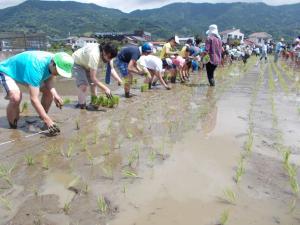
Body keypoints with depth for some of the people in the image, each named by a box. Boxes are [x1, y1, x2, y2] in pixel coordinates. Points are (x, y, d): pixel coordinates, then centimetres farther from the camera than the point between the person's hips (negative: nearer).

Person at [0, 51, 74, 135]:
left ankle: (42, 119, 14)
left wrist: (55, 94, -32)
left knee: (48, 90, -3)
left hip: (24, 72, 8)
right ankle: (12, 127, -8)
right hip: (7, 71, -8)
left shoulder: (54, 60, -20)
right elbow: (34, 98, -44)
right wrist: (48, 120, -45)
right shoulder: (36, 66, -43)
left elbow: (49, 80, -11)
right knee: (16, 97, -33)